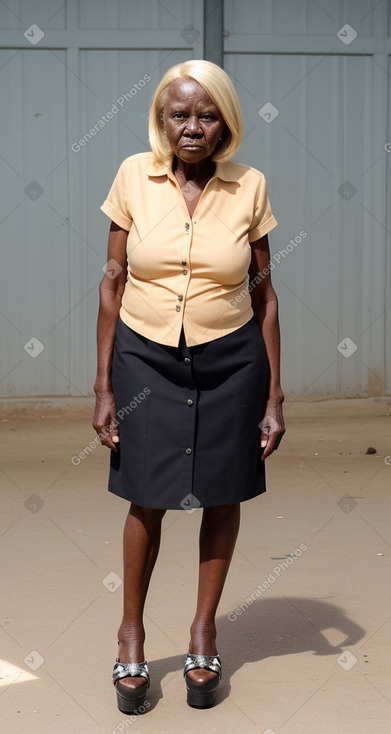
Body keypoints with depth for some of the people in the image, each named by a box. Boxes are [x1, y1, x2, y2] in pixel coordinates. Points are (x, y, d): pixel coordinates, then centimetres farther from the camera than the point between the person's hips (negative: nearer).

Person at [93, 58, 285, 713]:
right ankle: (131, 630, 28)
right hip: (146, 359, 0)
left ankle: (204, 628, 31)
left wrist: (274, 396, -1)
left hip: (230, 362, 1)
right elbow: (113, 281, -1)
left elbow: (263, 294, 1)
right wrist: (103, 387, -2)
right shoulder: (134, 176, -5)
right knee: (147, 499, 6)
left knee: (222, 496, 11)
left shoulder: (249, 187, -5)